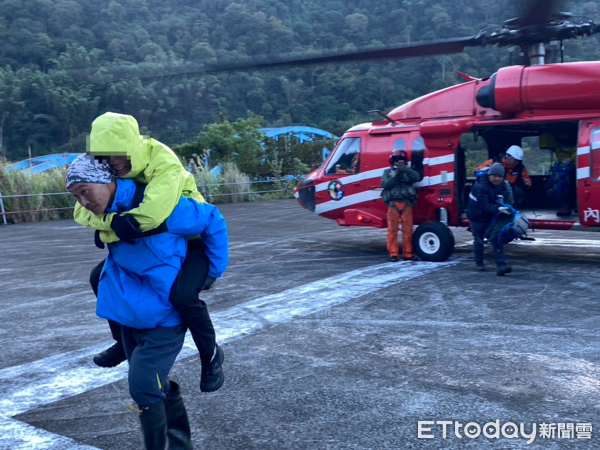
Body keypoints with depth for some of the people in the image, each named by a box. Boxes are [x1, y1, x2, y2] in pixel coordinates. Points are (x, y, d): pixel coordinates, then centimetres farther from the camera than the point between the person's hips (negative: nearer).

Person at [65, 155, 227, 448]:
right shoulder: (107, 212, 1)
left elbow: (213, 221, -11)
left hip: (164, 316, -8)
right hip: (131, 315, 8)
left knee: (144, 386, -15)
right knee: (156, 386, 17)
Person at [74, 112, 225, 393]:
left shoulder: (164, 165, -31)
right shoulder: (112, 170, -8)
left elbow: (152, 213, -47)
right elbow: (83, 209, -14)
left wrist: (107, 229, -32)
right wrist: (113, 222, -35)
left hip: (195, 241, -7)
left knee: (182, 294, -33)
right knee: (100, 277, 7)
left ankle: (211, 355, -5)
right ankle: (124, 341, 27)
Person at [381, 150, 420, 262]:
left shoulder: (408, 171, 15)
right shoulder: (387, 172, 11)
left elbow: (416, 178, -5)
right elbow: (385, 184, -5)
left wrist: (406, 170, -20)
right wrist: (396, 176, -14)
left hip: (406, 204, 2)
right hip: (393, 204, -2)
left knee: (408, 230, 2)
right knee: (392, 230, -2)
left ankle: (407, 254, 9)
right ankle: (393, 254, 3)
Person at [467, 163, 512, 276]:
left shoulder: (500, 183, -6)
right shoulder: (480, 187, -32)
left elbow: (506, 191, 9)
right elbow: (485, 206, -39)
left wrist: (502, 195, -16)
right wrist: (498, 209, -55)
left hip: (491, 216, 6)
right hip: (477, 217, -5)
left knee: (496, 239, -7)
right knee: (478, 240, 10)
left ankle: (501, 265, -13)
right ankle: (479, 263, 33)